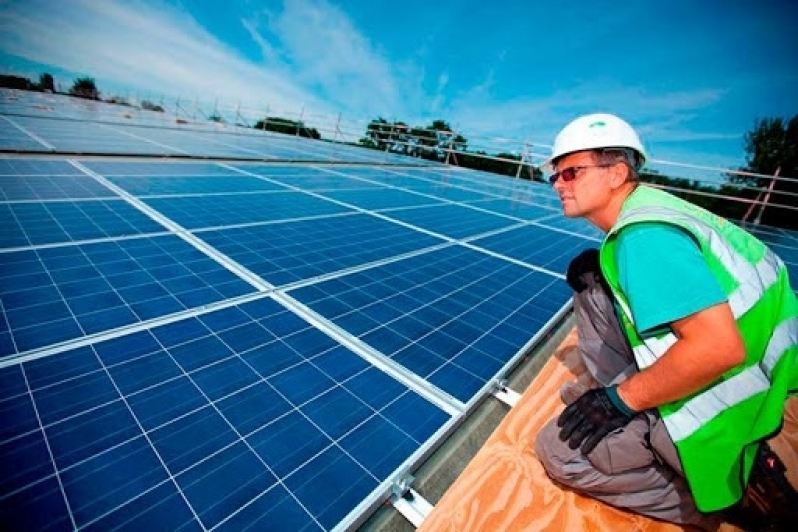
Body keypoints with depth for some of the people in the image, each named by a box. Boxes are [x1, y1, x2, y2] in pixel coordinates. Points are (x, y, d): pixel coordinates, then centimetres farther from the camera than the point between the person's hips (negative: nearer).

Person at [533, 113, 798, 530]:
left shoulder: (644, 235, -26)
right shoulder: (648, 206, 4)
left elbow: (719, 347, -32)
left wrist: (620, 400, -19)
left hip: (732, 419, -9)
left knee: (558, 450, -6)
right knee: (590, 271, 7)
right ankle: (611, 388, 14)